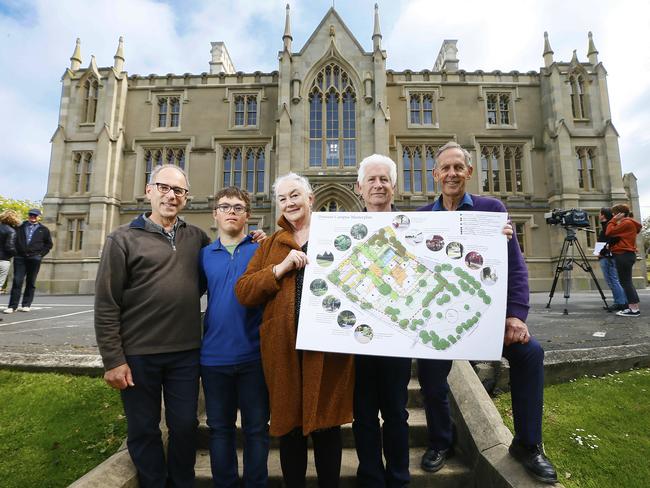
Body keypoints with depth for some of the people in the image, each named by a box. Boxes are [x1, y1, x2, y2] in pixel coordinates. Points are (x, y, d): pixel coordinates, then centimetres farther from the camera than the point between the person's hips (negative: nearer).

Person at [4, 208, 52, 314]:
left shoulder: (43, 230, 10)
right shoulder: (20, 227, 10)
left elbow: (49, 244, 13)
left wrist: (41, 254, 3)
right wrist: (15, 252, 2)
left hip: (34, 258, 0)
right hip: (20, 258, 0)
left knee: (30, 282, 5)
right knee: (17, 281, -4)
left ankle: (26, 305, 13)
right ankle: (12, 306, 0)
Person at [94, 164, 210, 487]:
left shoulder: (196, 237, 5)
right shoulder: (123, 238, -5)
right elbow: (106, 304, -6)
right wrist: (113, 359, -9)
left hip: (185, 352, 3)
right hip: (138, 353, -2)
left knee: (185, 426, 15)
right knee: (143, 431, 14)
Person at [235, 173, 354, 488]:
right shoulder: (269, 245, 13)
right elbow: (243, 292, 1)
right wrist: (281, 268, -11)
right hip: (283, 347, 2)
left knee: (327, 424, 12)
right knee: (289, 426, 15)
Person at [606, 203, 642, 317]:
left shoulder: (627, 223, -10)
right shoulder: (627, 223, 21)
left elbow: (609, 232, -15)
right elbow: (617, 236, 16)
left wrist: (613, 220, -5)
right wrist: (615, 221, 12)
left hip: (624, 255, -10)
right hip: (625, 254, 10)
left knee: (625, 281, -9)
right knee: (626, 281, 11)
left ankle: (634, 309, -9)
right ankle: (632, 307, 12)